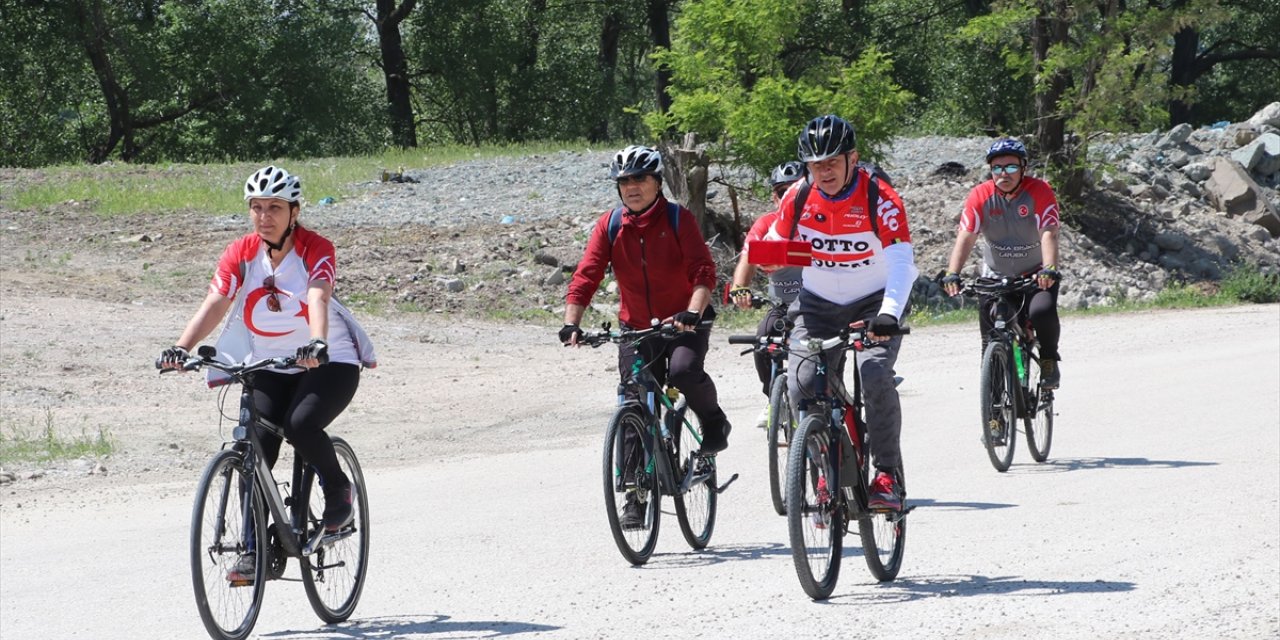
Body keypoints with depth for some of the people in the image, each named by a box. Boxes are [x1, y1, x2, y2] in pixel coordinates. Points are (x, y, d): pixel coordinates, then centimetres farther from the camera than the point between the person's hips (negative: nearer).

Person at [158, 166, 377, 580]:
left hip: (328, 362, -4)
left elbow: (318, 299, -31)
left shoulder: (316, 250, -14)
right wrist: (182, 348, -34)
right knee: (255, 448, -13)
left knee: (300, 425, -29)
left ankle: (339, 490, 0)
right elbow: (214, 304, -17)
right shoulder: (241, 254, -5)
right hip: (269, 366, 4)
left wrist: (317, 344, -51)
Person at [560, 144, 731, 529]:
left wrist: (692, 313, -36)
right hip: (636, 327, 3)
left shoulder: (678, 219, -9)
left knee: (684, 372, -32)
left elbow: (703, 271, -19)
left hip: (685, 323, -3)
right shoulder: (609, 226, -1)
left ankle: (713, 420, -1)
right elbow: (586, 276, -8)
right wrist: (571, 323, -23)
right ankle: (636, 498, 6)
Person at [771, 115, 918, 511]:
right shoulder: (797, 199, -7)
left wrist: (889, 314, -45)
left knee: (875, 376, -27)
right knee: (803, 388, -16)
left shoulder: (880, 199, -19)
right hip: (817, 306, 3)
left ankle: (888, 476, -14)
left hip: (873, 304, -3)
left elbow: (901, 263, -29)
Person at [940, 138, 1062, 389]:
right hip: (996, 277, 2)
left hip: (1036, 275, -2)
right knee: (991, 340, -2)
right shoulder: (980, 196, -11)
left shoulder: (1040, 191, -16)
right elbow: (965, 237, -18)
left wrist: (1049, 269, -44)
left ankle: (1049, 361, -3)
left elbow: (1048, 234, -27)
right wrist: (952, 274, -33)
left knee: (1043, 312, -29)